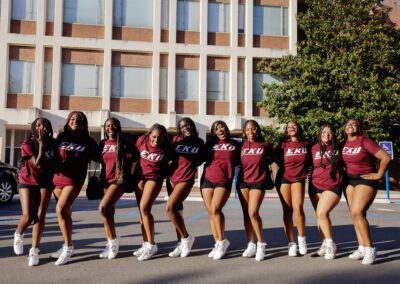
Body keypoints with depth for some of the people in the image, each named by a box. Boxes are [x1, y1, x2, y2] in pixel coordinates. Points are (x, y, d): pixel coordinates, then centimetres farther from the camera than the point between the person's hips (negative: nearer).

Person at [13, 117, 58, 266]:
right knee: (28, 216, -10)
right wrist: (41, 144, -26)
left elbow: (56, 162, 6)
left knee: (40, 215, -7)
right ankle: (18, 234, 25)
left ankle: (34, 251, 1)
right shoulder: (27, 145, -16)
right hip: (27, 181, -2)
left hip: (45, 182, 2)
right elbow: (38, 165, -26)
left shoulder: (53, 143, -7)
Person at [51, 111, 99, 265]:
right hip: (57, 177, 4)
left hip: (74, 180, -4)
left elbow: (98, 158, 7)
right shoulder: (61, 137, 8)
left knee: (61, 209, -19)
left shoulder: (88, 141, 2)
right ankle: (67, 245, 29)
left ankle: (68, 247, -7)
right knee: (66, 212, 15)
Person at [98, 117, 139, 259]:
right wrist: (101, 177, 12)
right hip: (106, 179, 6)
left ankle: (113, 241, -7)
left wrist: (130, 173, 0)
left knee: (103, 207, -20)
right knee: (109, 211, 7)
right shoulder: (102, 143, 9)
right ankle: (110, 244, 16)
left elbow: (137, 158, 3)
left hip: (119, 179, -6)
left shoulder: (124, 143, -4)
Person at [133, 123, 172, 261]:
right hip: (140, 176, 5)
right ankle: (146, 244, 16)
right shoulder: (142, 140, -7)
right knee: (142, 210, 7)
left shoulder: (166, 148, -12)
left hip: (154, 177, -4)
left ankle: (151, 245, -11)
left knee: (144, 208, -18)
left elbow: (169, 163, 5)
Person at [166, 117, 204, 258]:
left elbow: (200, 161, 11)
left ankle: (186, 237, -2)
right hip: (172, 177, 4)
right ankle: (182, 243, 19)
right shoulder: (176, 139, 4)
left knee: (170, 208, -18)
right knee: (177, 210, 9)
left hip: (186, 179, -4)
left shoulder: (199, 142, 2)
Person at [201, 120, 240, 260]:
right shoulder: (210, 144, 13)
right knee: (211, 212, 2)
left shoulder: (234, 145, 9)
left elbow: (238, 161, 15)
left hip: (224, 181, -3)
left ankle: (222, 241, -5)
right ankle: (218, 243, 12)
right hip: (207, 179, 3)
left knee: (216, 209, -20)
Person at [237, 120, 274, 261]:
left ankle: (261, 244, 0)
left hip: (258, 181, -3)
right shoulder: (242, 145, 5)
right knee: (246, 213, 5)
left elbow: (271, 158, 18)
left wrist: (263, 162, 3)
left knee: (253, 212, -16)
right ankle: (251, 245, 16)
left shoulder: (265, 145, 0)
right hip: (243, 181, 3)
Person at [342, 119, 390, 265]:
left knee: (357, 213, -18)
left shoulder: (365, 141, -15)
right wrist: (344, 175, 9)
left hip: (365, 180, -7)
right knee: (355, 215, 7)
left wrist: (378, 175, -11)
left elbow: (386, 158, -18)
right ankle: (362, 248, 14)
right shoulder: (346, 143, 4)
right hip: (350, 180, 7)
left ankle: (369, 249, -10)